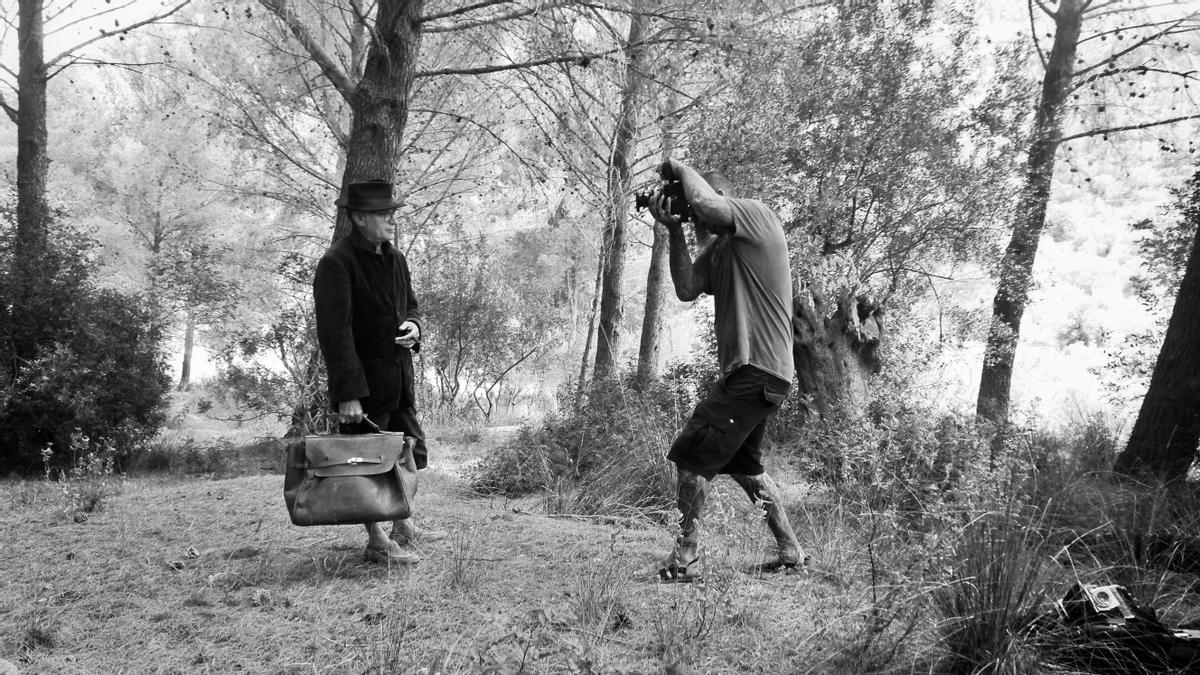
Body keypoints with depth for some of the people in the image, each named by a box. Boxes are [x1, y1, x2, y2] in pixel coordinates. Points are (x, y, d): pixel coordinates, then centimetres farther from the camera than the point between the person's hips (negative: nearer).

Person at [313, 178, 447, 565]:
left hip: (399, 374, 9)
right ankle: (377, 542, 15)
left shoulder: (395, 258, 10)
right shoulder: (336, 263, -17)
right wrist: (347, 393, -25)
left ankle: (403, 526, 34)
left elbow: (410, 305, 24)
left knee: (411, 452, 17)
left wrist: (413, 326, -2)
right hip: (363, 380, -8)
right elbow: (335, 332, -21)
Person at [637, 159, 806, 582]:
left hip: (756, 371, -10)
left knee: (691, 455, -10)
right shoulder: (718, 247, 18)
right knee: (743, 464, 21)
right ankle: (790, 552, 30)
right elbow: (687, 289, 8)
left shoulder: (757, 215, -7)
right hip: (752, 372, 10)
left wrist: (680, 169, -8)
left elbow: (705, 203, -26)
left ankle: (685, 559, -4)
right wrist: (674, 230, 2)